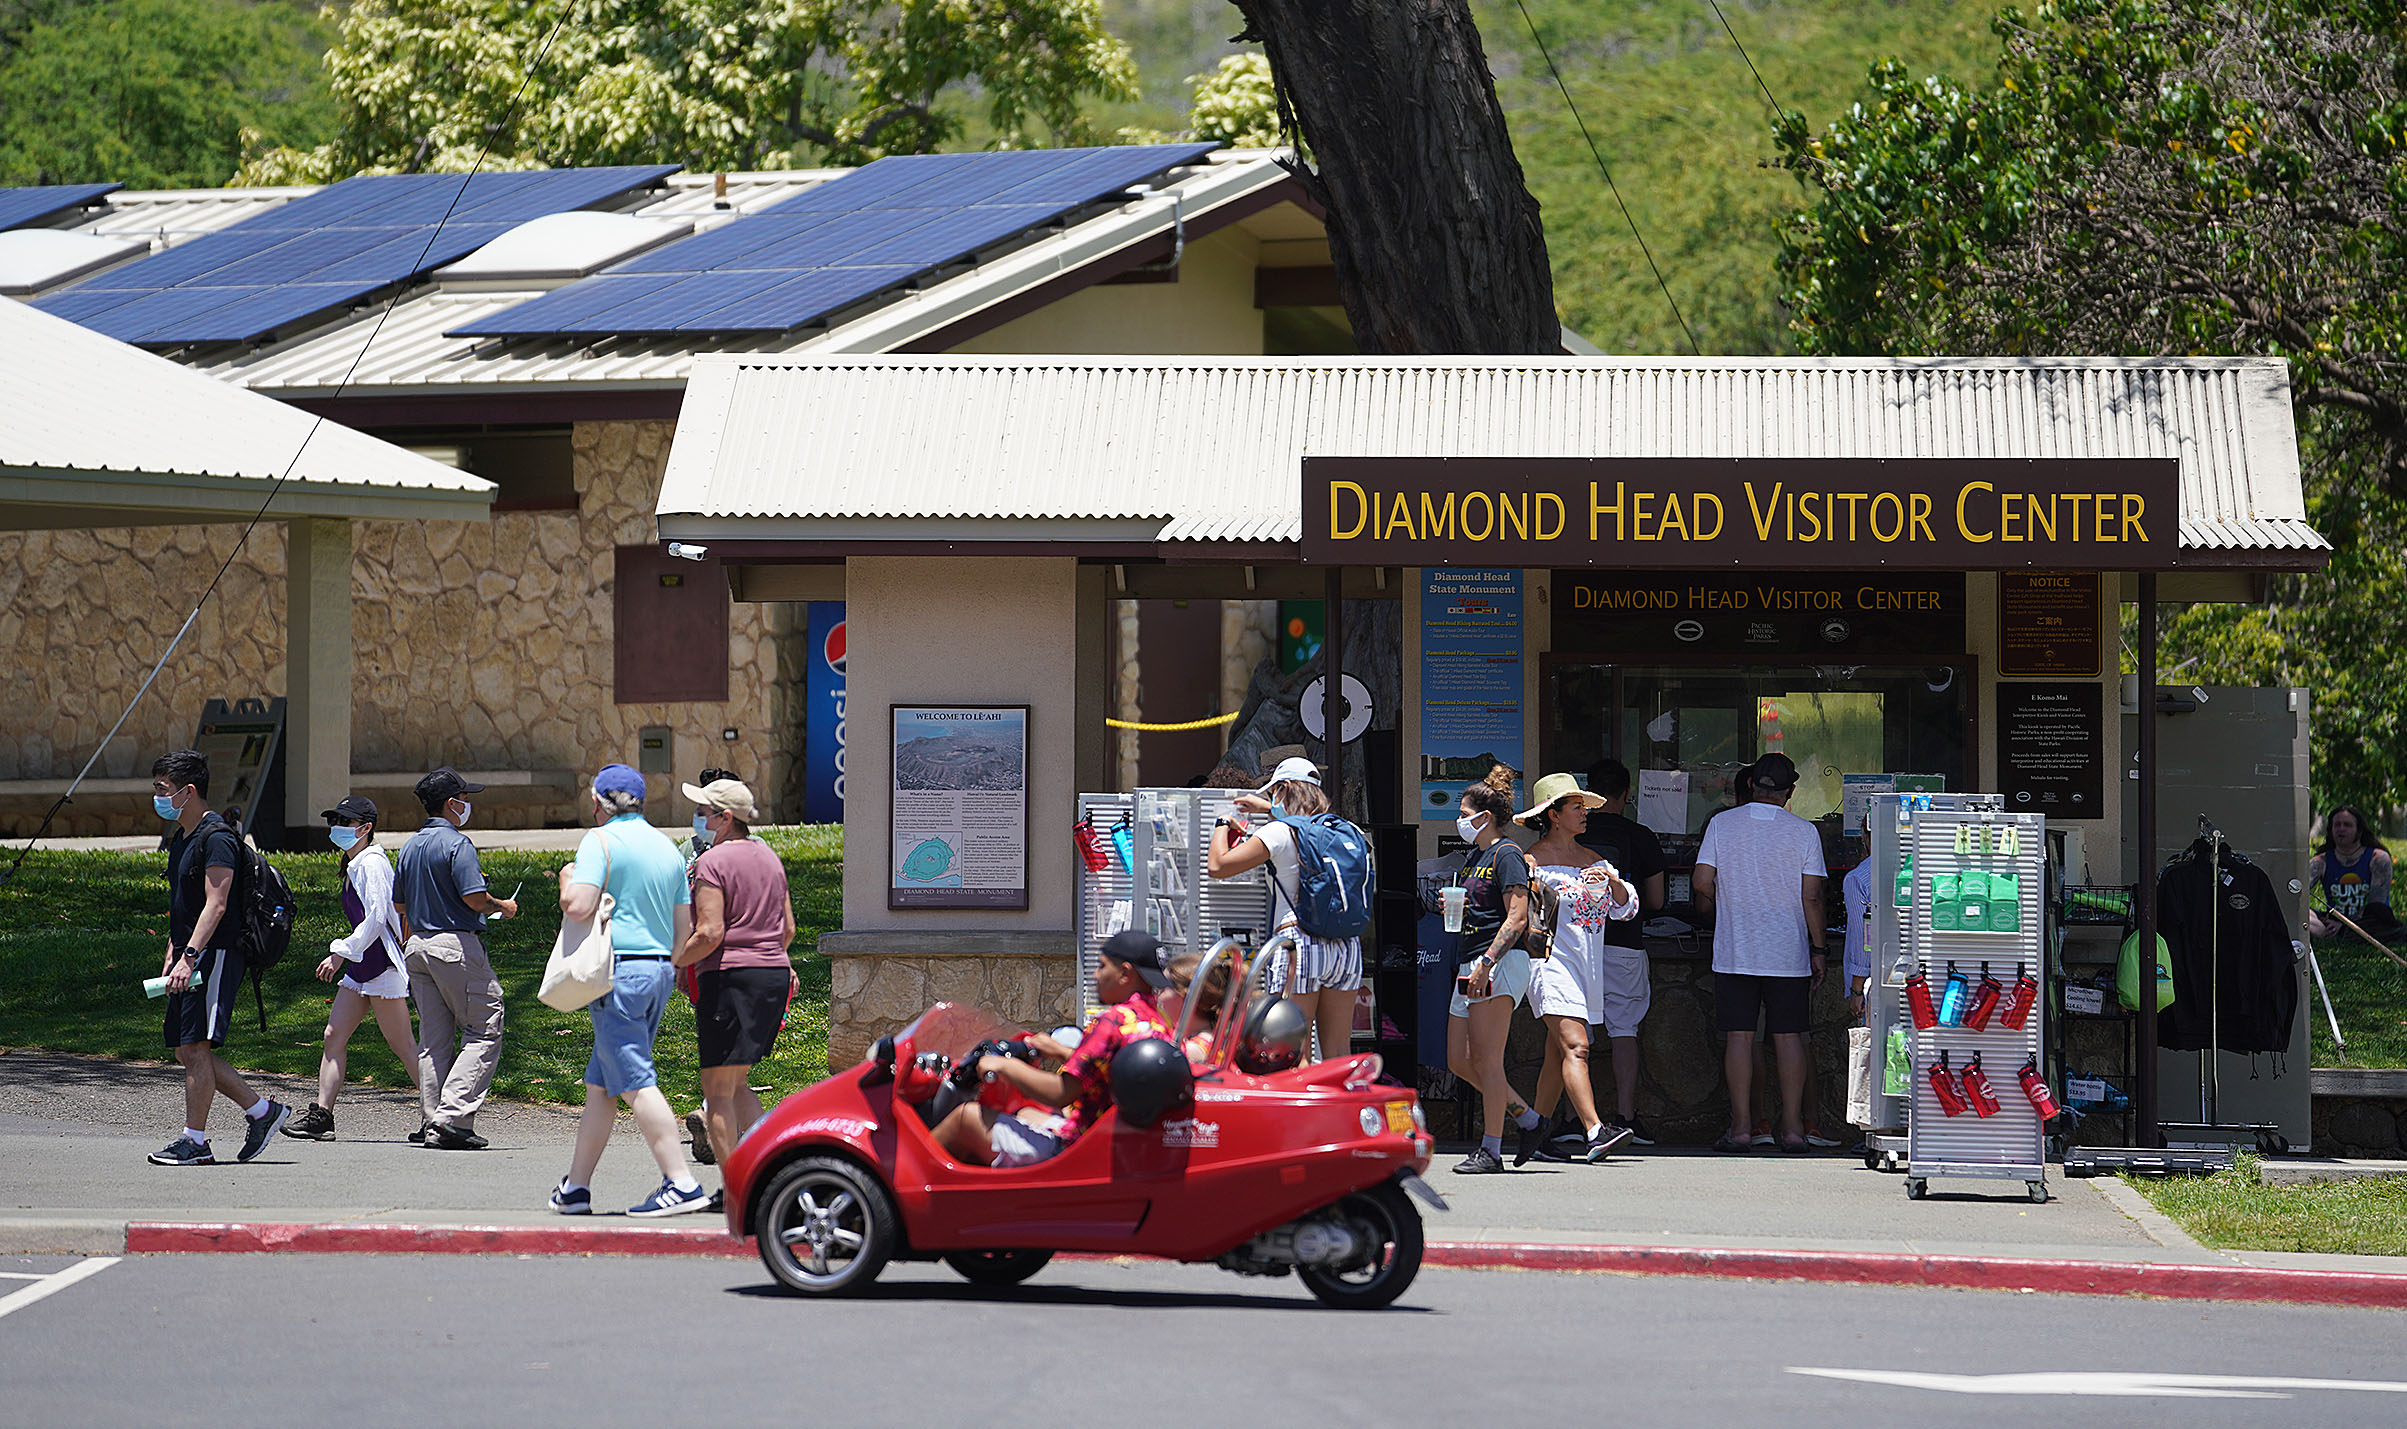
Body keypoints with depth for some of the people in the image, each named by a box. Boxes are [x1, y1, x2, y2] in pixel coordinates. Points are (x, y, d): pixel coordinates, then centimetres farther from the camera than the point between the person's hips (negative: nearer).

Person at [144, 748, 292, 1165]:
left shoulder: (217, 838, -13)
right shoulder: (181, 838, 18)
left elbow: (216, 904, -22)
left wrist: (189, 956, -29)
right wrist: (172, 955, 21)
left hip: (215, 955, -10)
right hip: (190, 957, 10)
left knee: (196, 1048, -11)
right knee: (186, 1050, 8)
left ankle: (194, 1141, -7)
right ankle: (261, 1110, 15)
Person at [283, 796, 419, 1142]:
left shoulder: (372, 863, -14)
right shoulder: (352, 866, 16)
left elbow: (376, 918, -21)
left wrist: (341, 953, -20)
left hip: (382, 967, -10)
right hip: (359, 968, 10)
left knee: (402, 1045, -5)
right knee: (334, 1036, 4)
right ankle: (321, 1115, 2)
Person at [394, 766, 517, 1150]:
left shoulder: (410, 847, 14)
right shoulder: (456, 843, -12)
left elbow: (400, 906, 19)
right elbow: (474, 898, -20)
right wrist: (503, 907, 0)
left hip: (418, 946, 8)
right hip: (456, 945, -8)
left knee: (434, 1037, 11)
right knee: (484, 1031, -3)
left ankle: (432, 1121, 9)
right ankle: (454, 1116, -14)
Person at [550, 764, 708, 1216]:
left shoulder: (601, 840, -7)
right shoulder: (666, 847, 16)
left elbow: (578, 906, -19)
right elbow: (685, 931, 17)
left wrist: (568, 880, 1)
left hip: (618, 974, -8)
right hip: (660, 973, 8)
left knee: (637, 1083, -10)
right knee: (599, 1086, 13)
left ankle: (682, 1183, -16)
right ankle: (575, 1188, 16)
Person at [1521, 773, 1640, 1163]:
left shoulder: (1592, 860, 18)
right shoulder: (1534, 860, -2)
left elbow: (1626, 908, 13)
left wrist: (1613, 883, -4)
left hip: (1588, 967, 7)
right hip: (1552, 961, -7)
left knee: (1558, 1055, 9)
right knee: (1574, 1047, -19)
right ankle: (1594, 1132, -30)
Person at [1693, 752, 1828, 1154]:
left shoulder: (1721, 824, 0)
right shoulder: (1803, 832, -2)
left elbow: (1703, 882, -2)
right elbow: (1811, 897, -4)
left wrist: (1707, 908, 20)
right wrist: (1817, 949, 4)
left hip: (1734, 953, 0)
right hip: (1788, 955, 0)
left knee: (1739, 1035, 1)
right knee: (1788, 1036, 4)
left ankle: (1741, 1126, -1)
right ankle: (1792, 1127, 2)